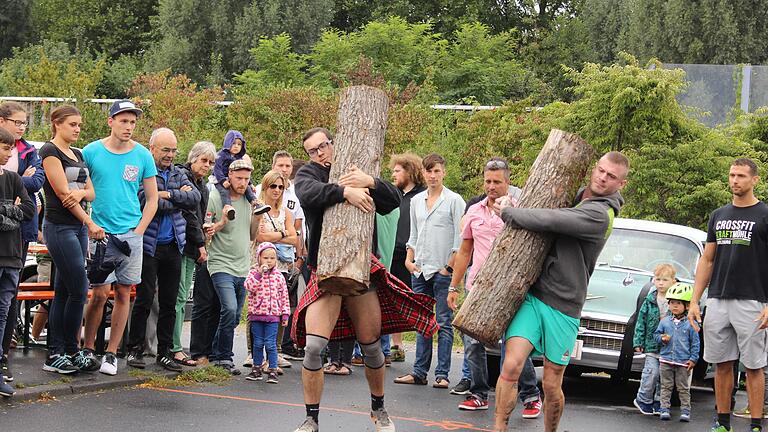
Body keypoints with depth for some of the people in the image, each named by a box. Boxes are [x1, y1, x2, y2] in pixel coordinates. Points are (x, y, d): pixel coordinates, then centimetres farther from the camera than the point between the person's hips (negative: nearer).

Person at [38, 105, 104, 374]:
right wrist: (90, 224, -12)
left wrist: (81, 193, -11)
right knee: (79, 290, -9)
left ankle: (55, 355, 8)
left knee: (64, 292, 7)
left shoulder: (77, 154, 17)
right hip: (59, 228, -8)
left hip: (78, 228, 8)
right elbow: (62, 193, -13)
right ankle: (72, 352, 1)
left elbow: (91, 192, 14)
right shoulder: (50, 152, -8)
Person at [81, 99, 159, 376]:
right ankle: (88, 350, 10)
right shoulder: (91, 152, 0)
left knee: (123, 293, 3)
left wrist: (138, 232, -1)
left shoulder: (143, 156, 4)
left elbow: (152, 199, 9)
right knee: (99, 293, -5)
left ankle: (111, 353, 12)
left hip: (130, 234, 2)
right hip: (99, 233, -2)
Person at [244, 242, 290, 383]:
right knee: (258, 344, 8)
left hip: (273, 315, -1)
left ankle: (272, 371, 2)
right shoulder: (254, 273, 3)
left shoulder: (279, 276, 6)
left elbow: (284, 296, 8)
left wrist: (285, 314, 5)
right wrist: (259, 273, -20)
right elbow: (249, 287, -15)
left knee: (270, 344, -4)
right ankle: (257, 369, 19)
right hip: (256, 314, 1)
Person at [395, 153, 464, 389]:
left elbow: (460, 238, -6)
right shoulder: (416, 201, 14)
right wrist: (409, 259, 7)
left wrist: (450, 266, -10)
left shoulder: (454, 200, -3)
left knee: (444, 323, -3)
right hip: (420, 270, 5)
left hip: (443, 271, -5)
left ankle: (442, 374, -2)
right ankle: (419, 371, 11)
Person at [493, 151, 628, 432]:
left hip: (562, 309, -5)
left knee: (551, 385, 5)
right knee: (511, 366, -13)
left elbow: (549, 220, -23)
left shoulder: (599, 215, -14)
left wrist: (508, 213, -10)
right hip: (531, 296, 5)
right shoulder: (573, 199, 11)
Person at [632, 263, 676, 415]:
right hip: (652, 345, -1)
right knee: (652, 372, -9)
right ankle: (643, 400, 5)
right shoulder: (649, 301, 2)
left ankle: (658, 402, 18)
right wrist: (638, 342, -1)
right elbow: (641, 322, 4)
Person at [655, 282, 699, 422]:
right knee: (666, 386, 7)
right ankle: (664, 409, 10)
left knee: (684, 388, 5)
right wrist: (662, 338, -10)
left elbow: (695, 342, 1)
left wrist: (693, 359, -3)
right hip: (666, 360, 2)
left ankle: (685, 410, 10)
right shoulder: (665, 321, 3)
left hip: (683, 362, -2)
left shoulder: (690, 323, -3)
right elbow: (656, 334, 12)